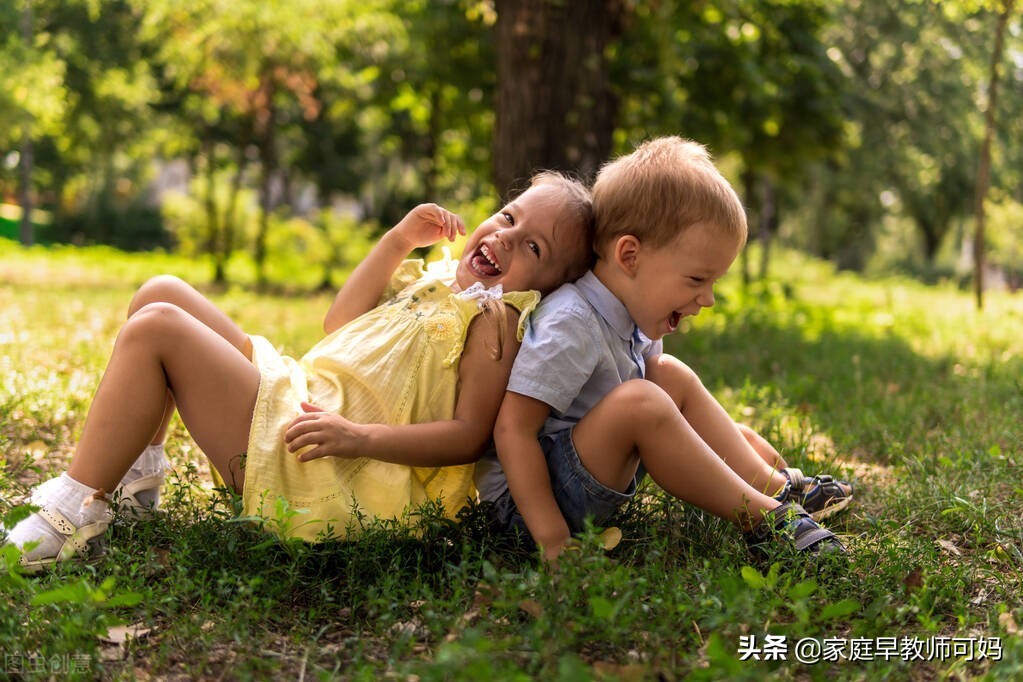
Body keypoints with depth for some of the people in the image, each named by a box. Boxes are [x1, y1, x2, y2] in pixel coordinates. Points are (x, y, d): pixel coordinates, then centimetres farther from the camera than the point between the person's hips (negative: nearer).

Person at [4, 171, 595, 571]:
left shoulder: (496, 321, -8)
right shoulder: (437, 279, 19)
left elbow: (470, 436, -17)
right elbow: (340, 326, 22)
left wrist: (361, 437, -26)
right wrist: (398, 241, 16)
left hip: (317, 480, -10)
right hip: (299, 393, 10)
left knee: (156, 328, -17)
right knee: (163, 294, 11)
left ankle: (77, 512, -11)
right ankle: (134, 474, 11)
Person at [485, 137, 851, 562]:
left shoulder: (636, 317, 3)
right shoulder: (570, 325, -26)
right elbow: (513, 429, -30)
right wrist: (554, 542, -32)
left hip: (595, 478, 10)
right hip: (524, 496, -10)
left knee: (674, 377, 7)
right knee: (638, 403, -30)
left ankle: (776, 487, 5)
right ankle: (765, 520, -18)